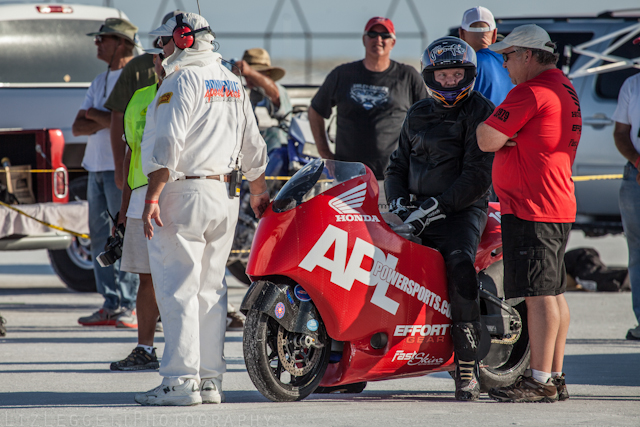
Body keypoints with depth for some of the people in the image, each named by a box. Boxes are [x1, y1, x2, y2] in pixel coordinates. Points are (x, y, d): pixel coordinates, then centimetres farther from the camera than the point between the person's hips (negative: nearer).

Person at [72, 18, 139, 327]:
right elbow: (78, 128, 14)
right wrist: (105, 121, -7)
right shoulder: (99, 82, 20)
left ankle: (128, 306, -9)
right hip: (97, 166, 8)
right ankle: (110, 305, 8)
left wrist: (95, 115, -2)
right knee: (100, 235, 6)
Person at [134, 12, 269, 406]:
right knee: (210, 288, 11)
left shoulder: (182, 80, -10)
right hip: (226, 197, 8)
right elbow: (252, 145, 20)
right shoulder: (232, 82, 16)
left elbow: (168, 145, -18)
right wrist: (259, 193, 29)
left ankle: (181, 380, -11)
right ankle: (211, 380, 10)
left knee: (178, 288, -7)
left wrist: (152, 197, -19)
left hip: (184, 195, -8)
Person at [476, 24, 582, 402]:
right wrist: (508, 135, 0)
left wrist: (484, 125, 5)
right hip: (559, 205, 11)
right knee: (553, 293, 12)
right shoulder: (564, 87, 18)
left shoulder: (531, 92, -15)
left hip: (531, 208, -11)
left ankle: (540, 381, -10)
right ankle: (555, 377, 16)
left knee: (539, 294, -9)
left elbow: (487, 140, -16)